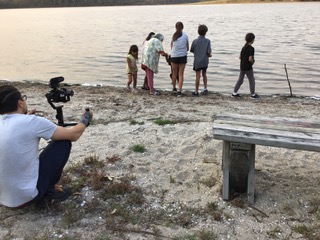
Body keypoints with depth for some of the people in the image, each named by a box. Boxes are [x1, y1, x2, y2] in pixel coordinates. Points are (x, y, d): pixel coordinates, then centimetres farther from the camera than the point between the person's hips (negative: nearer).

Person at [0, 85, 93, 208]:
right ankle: (49, 191, 11)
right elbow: (73, 135, -7)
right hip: (25, 196, -7)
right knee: (64, 142, 3)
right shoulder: (31, 121, -17)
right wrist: (85, 119, 12)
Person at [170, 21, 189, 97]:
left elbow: (171, 47, 5)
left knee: (174, 73, 16)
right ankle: (179, 91, -5)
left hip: (174, 56, 1)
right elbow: (187, 48, 5)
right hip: (183, 56, 0)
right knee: (181, 74, 3)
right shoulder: (185, 36, -2)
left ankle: (174, 88, 30)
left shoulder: (173, 36, -1)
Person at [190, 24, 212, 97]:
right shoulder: (207, 41, -7)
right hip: (205, 61, 2)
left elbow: (191, 50, 2)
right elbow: (209, 52, -10)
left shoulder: (195, 41, -8)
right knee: (204, 74, 21)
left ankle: (196, 92, 10)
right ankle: (205, 89, 16)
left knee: (198, 76, 4)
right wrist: (209, 55, 12)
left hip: (197, 61, -2)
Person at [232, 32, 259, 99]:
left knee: (240, 80, 14)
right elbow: (250, 59, -24)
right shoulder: (251, 48, -17)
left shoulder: (244, 47, 8)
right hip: (248, 67, -8)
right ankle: (253, 94, 14)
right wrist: (253, 62, -6)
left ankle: (234, 93, 14)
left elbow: (240, 57, 11)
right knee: (252, 80, 6)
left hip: (242, 66, 8)